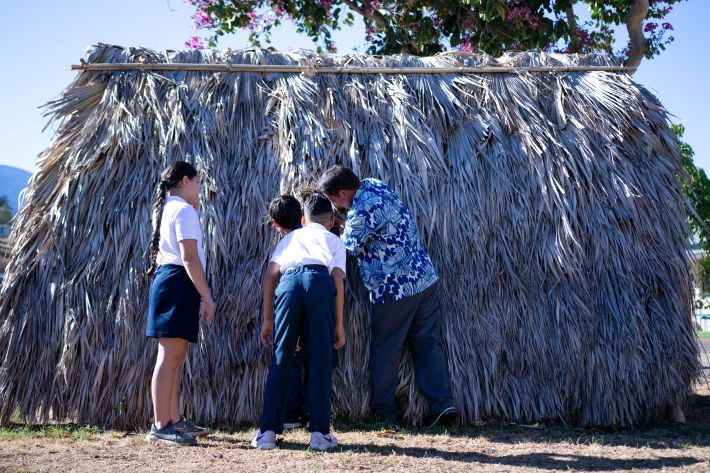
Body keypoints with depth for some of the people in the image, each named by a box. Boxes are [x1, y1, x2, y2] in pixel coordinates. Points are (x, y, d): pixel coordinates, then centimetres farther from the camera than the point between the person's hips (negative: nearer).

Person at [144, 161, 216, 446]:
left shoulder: (166, 209, 20)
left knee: (175, 357, 13)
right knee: (169, 357, -10)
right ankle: (160, 427, -8)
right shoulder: (184, 210, -9)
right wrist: (206, 296, -18)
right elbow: (190, 258, -17)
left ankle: (174, 420, 19)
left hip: (166, 280, 10)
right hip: (179, 283, -10)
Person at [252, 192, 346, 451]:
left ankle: (267, 431, 8)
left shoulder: (290, 237, 35)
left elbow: (270, 274, 21)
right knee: (320, 361, 5)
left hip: (289, 281, 1)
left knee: (281, 360, 6)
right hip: (321, 282, -1)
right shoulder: (335, 241, 30)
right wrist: (339, 323, 13)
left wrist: (267, 318, 20)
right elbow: (337, 278, 13)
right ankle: (319, 432, 7)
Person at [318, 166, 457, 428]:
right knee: (428, 343, 11)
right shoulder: (376, 185, 6)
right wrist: (344, 225, 15)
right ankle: (443, 405, 9)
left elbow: (348, 248, -3)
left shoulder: (361, 212, -21)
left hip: (396, 290, -8)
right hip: (426, 278, 8)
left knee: (385, 352, 7)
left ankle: (383, 413, 17)